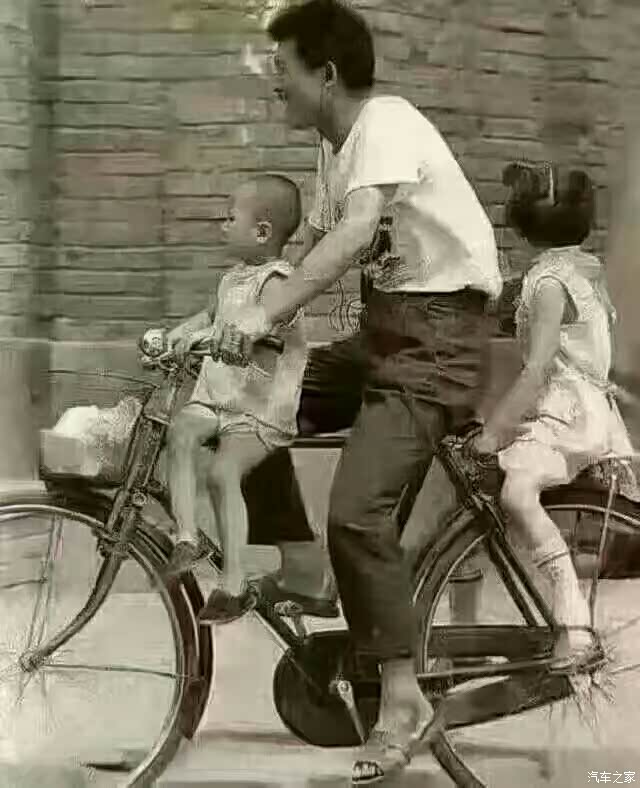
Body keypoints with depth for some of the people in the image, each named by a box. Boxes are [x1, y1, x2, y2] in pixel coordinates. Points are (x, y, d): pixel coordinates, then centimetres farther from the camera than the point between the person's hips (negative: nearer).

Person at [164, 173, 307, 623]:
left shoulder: (276, 282, -11)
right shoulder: (234, 277, 16)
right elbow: (210, 316, 34)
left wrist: (207, 335, -38)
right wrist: (173, 335, 20)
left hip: (262, 405, -7)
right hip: (216, 392, 7)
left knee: (223, 472, -22)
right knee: (181, 431, -22)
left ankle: (235, 584, -15)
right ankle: (187, 537, -21)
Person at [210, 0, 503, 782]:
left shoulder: (386, 125, -17)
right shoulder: (336, 145, 13)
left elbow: (355, 233, -34)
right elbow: (312, 243, 15)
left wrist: (265, 313, -41)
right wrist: (238, 317, 7)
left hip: (436, 335, -10)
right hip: (383, 328, 10)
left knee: (356, 510, -20)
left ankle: (404, 699, -10)